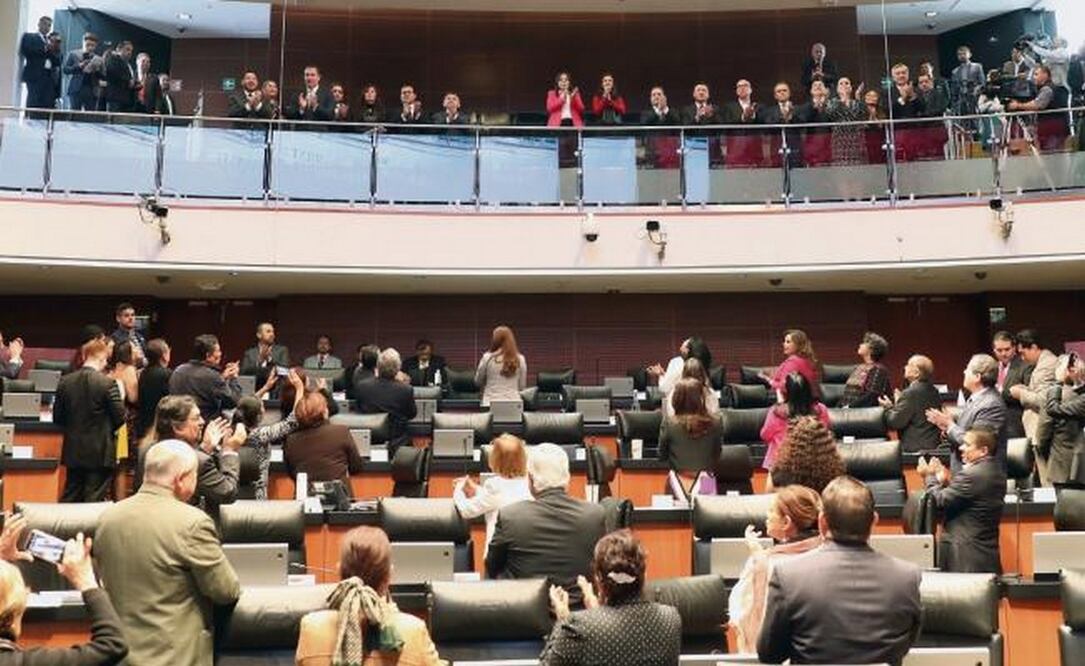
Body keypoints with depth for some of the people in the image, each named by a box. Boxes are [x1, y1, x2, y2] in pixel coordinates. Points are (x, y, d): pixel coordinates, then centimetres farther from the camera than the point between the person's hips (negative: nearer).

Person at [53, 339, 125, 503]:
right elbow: (119, 418, -11)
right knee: (95, 501, 1)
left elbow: (57, 418, 5)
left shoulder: (65, 381, 0)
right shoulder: (107, 383, -14)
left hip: (73, 452, 5)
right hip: (100, 453, -5)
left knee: (70, 499, 16)